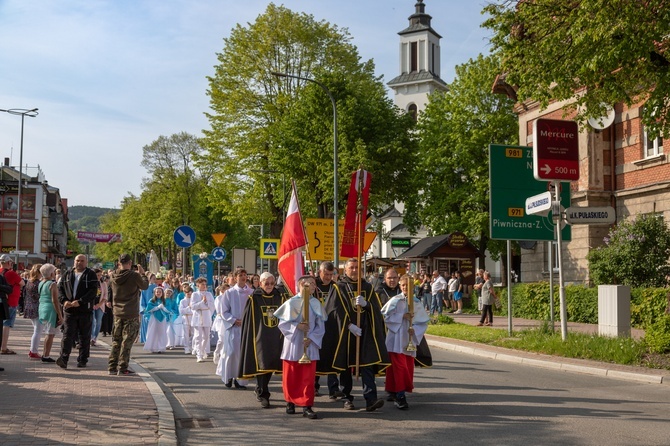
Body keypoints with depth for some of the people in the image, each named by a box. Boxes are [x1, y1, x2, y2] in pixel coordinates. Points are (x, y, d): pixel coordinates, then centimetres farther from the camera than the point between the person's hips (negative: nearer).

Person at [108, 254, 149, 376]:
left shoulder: (113, 276, -1)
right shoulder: (134, 276, -15)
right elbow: (145, 286, 1)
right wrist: (142, 273, 15)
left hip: (117, 313, 5)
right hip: (131, 314, -5)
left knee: (116, 341, 14)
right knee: (127, 341, 0)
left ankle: (112, 367, 16)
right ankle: (122, 369, 1)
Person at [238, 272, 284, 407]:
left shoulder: (279, 298, 5)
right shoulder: (254, 298, -4)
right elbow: (247, 320, -1)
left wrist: (282, 335, 6)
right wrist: (248, 339, -3)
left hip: (275, 338, 4)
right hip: (260, 337, -4)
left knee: (270, 364, 10)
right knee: (262, 364, -10)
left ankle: (260, 391, 30)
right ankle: (263, 395, -3)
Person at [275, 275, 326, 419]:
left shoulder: (316, 303, 1)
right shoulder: (292, 302, -6)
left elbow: (320, 326, 3)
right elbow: (282, 322, -3)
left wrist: (311, 338, -10)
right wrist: (296, 326, -16)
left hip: (309, 346, 2)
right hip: (293, 344, -1)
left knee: (308, 378, 0)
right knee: (291, 376, 7)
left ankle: (307, 406, 5)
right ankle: (290, 402, 25)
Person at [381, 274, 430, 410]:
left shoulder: (417, 302, 5)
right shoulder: (395, 300, -3)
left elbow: (424, 321, 6)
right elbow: (385, 316, -8)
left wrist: (415, 330, -11)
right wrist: (402, 316, -15)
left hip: (410, 340, 4)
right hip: (396, 339, -4)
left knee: (409, 367, 7)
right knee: (399, 366, -9)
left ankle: (395, 393, 23)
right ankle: (400, 396, -8)